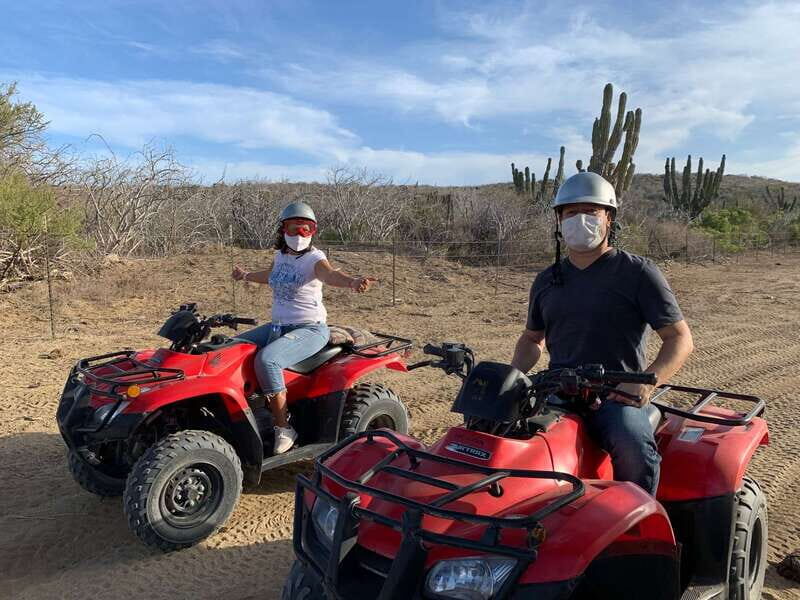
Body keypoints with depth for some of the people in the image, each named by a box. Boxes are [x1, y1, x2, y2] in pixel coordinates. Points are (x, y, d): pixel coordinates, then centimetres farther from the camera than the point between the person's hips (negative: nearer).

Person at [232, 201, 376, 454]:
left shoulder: (313, 258, -11)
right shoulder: (281, 255, 10)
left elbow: (330, 274, -35)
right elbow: (271, 275, 34)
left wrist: (352, 281, -58)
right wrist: (246, 275, 54)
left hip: (310, 329, -8)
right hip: (278, 326, 8)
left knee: (266, 359, -31)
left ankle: (284, 428, -19)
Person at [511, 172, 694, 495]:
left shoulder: (638, 273, 0)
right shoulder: (547, 281, 15)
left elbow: (680, 338, -2)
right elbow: (532, 337, 27)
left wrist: (648, 381, -21)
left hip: (617, 395, -4)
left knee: (636, 450, -33)